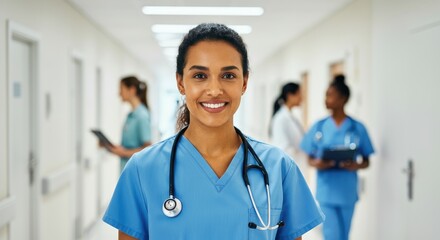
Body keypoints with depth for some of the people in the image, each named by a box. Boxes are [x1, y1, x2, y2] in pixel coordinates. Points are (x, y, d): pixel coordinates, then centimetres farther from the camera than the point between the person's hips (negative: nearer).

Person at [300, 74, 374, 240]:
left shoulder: (357, 128, -1)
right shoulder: (319, 127, 2)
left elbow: (366, 161, 4)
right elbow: (310, 159, 7)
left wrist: (356, 165, -17)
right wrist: (316, 164, -15)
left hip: (347, 191, 0)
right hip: (326, 191, 0)